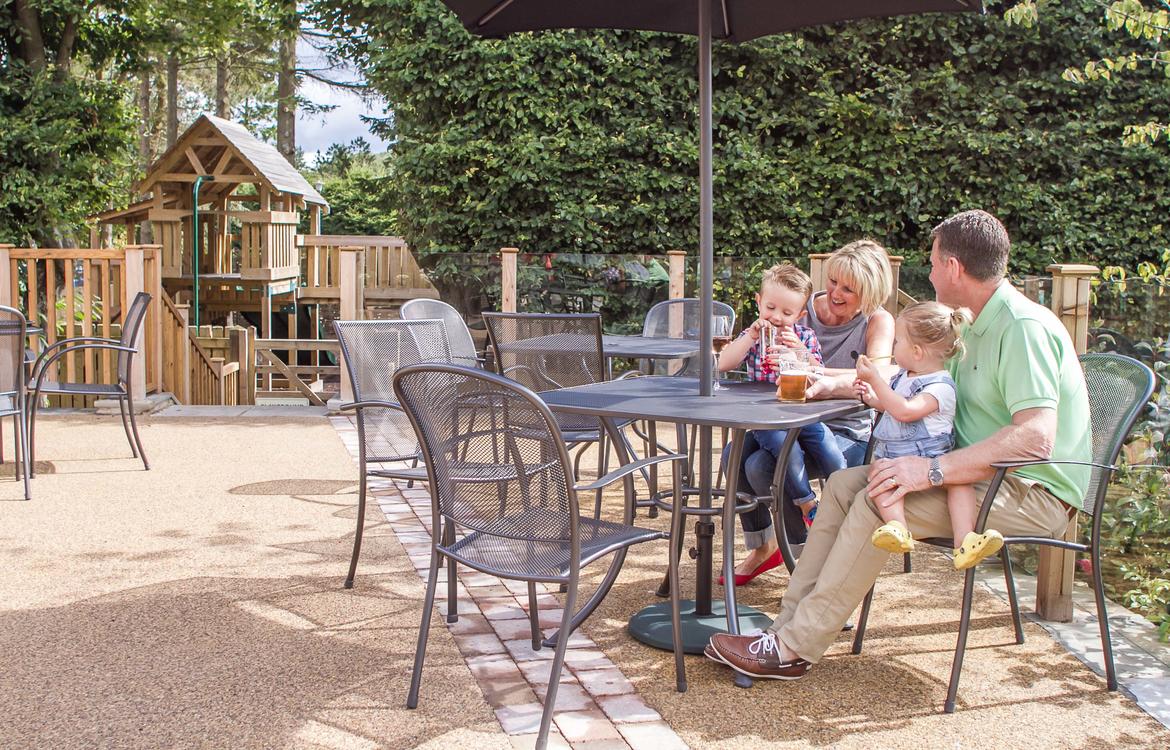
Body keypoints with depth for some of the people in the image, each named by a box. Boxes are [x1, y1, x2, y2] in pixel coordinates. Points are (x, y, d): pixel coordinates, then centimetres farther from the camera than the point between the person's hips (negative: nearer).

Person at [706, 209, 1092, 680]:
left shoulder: (1024, 326, -19)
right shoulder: (976, 325, 14)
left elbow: (1037, 437, -31)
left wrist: (933, 470, -34)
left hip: (1033, 491, -10)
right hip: (987, 474, 10)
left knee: (879, 500, -26)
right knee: (844, 484, -2)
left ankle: (794, 649, -20)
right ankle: (790, 622, -5)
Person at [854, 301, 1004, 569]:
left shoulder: (940, 386, -10)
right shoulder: (904, 376, 17)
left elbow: (904, 411, -25)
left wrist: (875, 379, -23)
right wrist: (871, 397, 18)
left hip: (928, 458, -4)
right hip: (892, 459, 5)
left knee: (959, 477, -30)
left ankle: (964, 542, -32)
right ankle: (897, 528, -45)